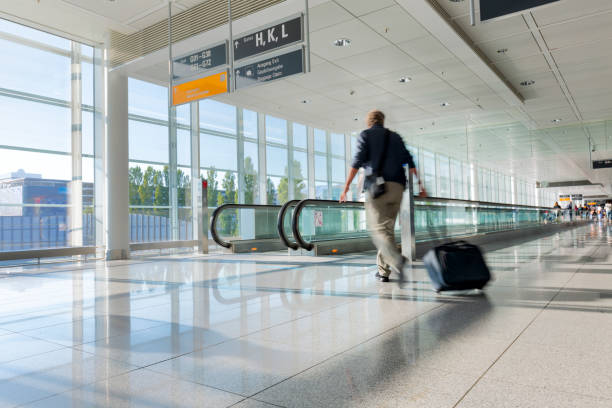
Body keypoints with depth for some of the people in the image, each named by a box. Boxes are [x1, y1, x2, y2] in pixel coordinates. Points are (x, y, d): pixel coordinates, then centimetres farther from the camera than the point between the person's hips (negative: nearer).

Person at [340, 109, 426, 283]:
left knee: (378, 229, -9)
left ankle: (396, 259, -33)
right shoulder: (395, 137, 21)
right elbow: (409, 161, 12)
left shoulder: (365, 135, 9)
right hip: (397, 186, 4)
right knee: (388, 228, 11)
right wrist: (419, 183, 14)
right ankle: (383, 270, 12)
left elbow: (358, 161, -4)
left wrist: (346, 187, -5)